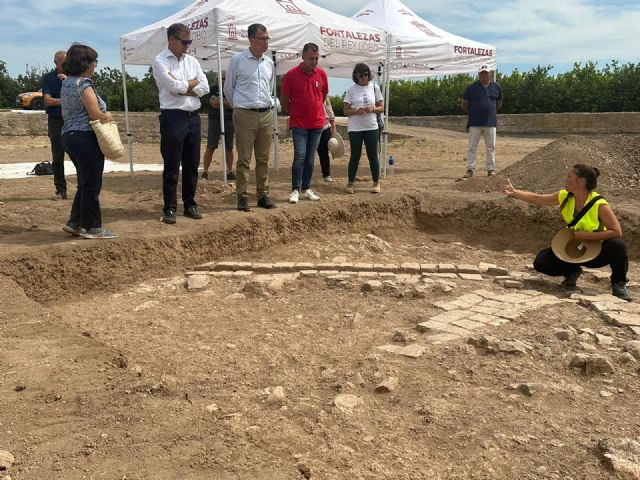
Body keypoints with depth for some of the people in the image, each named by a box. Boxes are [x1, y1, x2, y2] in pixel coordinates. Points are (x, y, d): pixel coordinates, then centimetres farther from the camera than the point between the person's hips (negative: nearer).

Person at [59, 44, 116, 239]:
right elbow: (96, 115, -19)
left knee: (85, 183, 18)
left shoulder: (66, 83, 15)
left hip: (69, 135, 9)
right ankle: (92, 227, 6)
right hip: (86, 137, -9)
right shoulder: (84, 83, -14)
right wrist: (108, 117, 1)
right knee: (92, 185, -1)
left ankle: (75, 222, 21)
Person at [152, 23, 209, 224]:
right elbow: (174, 87, -17)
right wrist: (193, 82, -1)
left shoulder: (191, 61, 13)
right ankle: (169, 208, 6)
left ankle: (190, 205, 20)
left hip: (193, 116, 6)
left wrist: (181, 87, -8)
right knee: (172, 166, -2)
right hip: (173, 117, -5)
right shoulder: (160, 61, -3)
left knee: (192, 164, 10)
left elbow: (204, 88, 2)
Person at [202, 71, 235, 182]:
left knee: (229, 148, 5)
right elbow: (214, 103, -11)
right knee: (210, 148, -3)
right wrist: (227, 103, -4)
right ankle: (205, 172, 1)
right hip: (215, 121, -2)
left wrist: (220, 102, -10)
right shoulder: (213, 89, 4)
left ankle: (230, 172, 11)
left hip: (229, 121, 3)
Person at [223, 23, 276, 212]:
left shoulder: (269, 63, 11)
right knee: (244, 159, -3)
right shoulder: (237, 60, -3)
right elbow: (228, 89, 7)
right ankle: (242, 197, 3)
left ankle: (263, 195, 15)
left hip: (266, 114, 4)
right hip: (245, 115, -4)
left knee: (263, 159, 8)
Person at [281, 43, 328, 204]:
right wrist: (295, 113, 8)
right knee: (299, 156, -9)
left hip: (317, 124, 4)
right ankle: (295, 190, -1)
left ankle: (306, 189, 17)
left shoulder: (322, 74, 2)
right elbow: (284, 99, 0)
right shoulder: (291, 74, -8)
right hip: (299, 124, -4)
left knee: (310, 158, 8)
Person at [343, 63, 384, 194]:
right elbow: (346, 110, -2)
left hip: (371, 128, 1)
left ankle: (376, 183, 16)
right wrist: (358, 111, -19)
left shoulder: (374, 88, 4)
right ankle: (351, 183, 14)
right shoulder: (351, 90, -1)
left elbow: (381, 108, 7)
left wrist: (372, 109, -14)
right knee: (355, 156, 3)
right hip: (355, 128, -1)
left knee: (373, 155, 5)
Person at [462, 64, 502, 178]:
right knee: (472, 147, 0)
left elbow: (499, 103, 20)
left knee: (491, 147, 5)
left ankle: (491, 169, 12)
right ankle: (470, 169, 4)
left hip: (490, 122, 2)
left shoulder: (496, 87, 7)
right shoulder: (471, 87, -1)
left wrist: (491, 112, 15)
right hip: (475, 123, -2)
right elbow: (465, 104, 8)